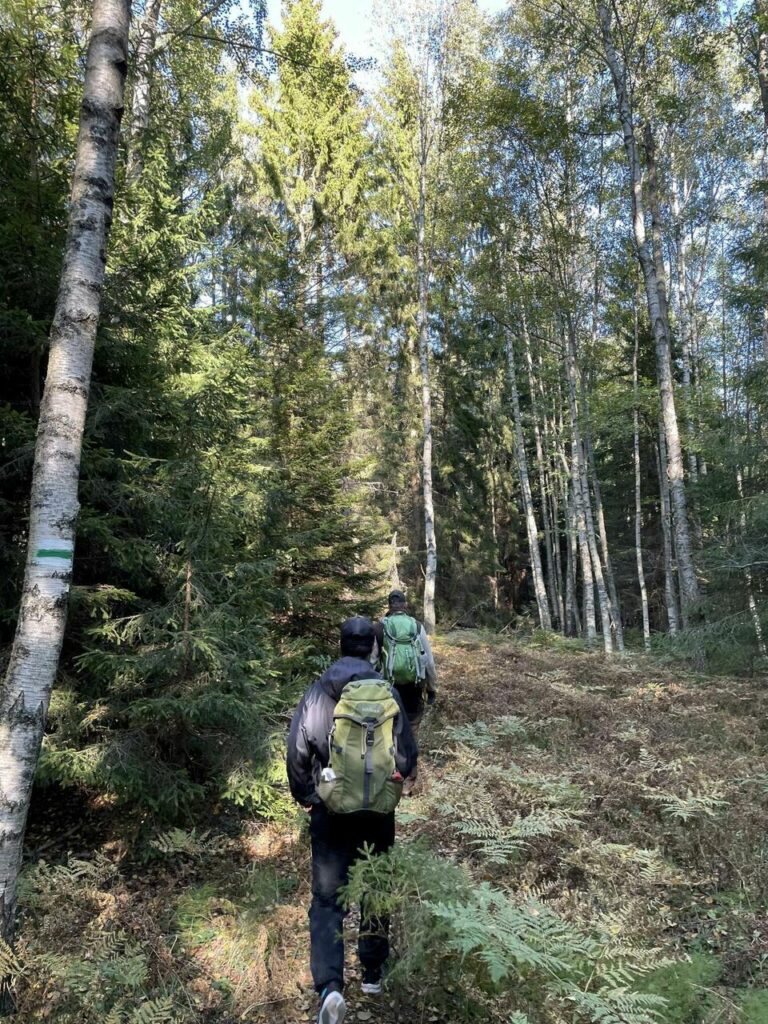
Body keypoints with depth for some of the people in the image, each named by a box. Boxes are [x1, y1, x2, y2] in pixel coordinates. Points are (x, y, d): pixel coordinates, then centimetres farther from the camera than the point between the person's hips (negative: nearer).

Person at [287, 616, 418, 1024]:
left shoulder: (316, 693, -7)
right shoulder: (387, 693, -8)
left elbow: (297, 753, -7)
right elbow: (407, 753, -5)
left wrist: (305, 796, 9)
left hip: (329, 810, 0)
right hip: (378, 809, 1)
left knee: (327, 897, 6)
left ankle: (330, 986, -9)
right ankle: (373, 972, 32)